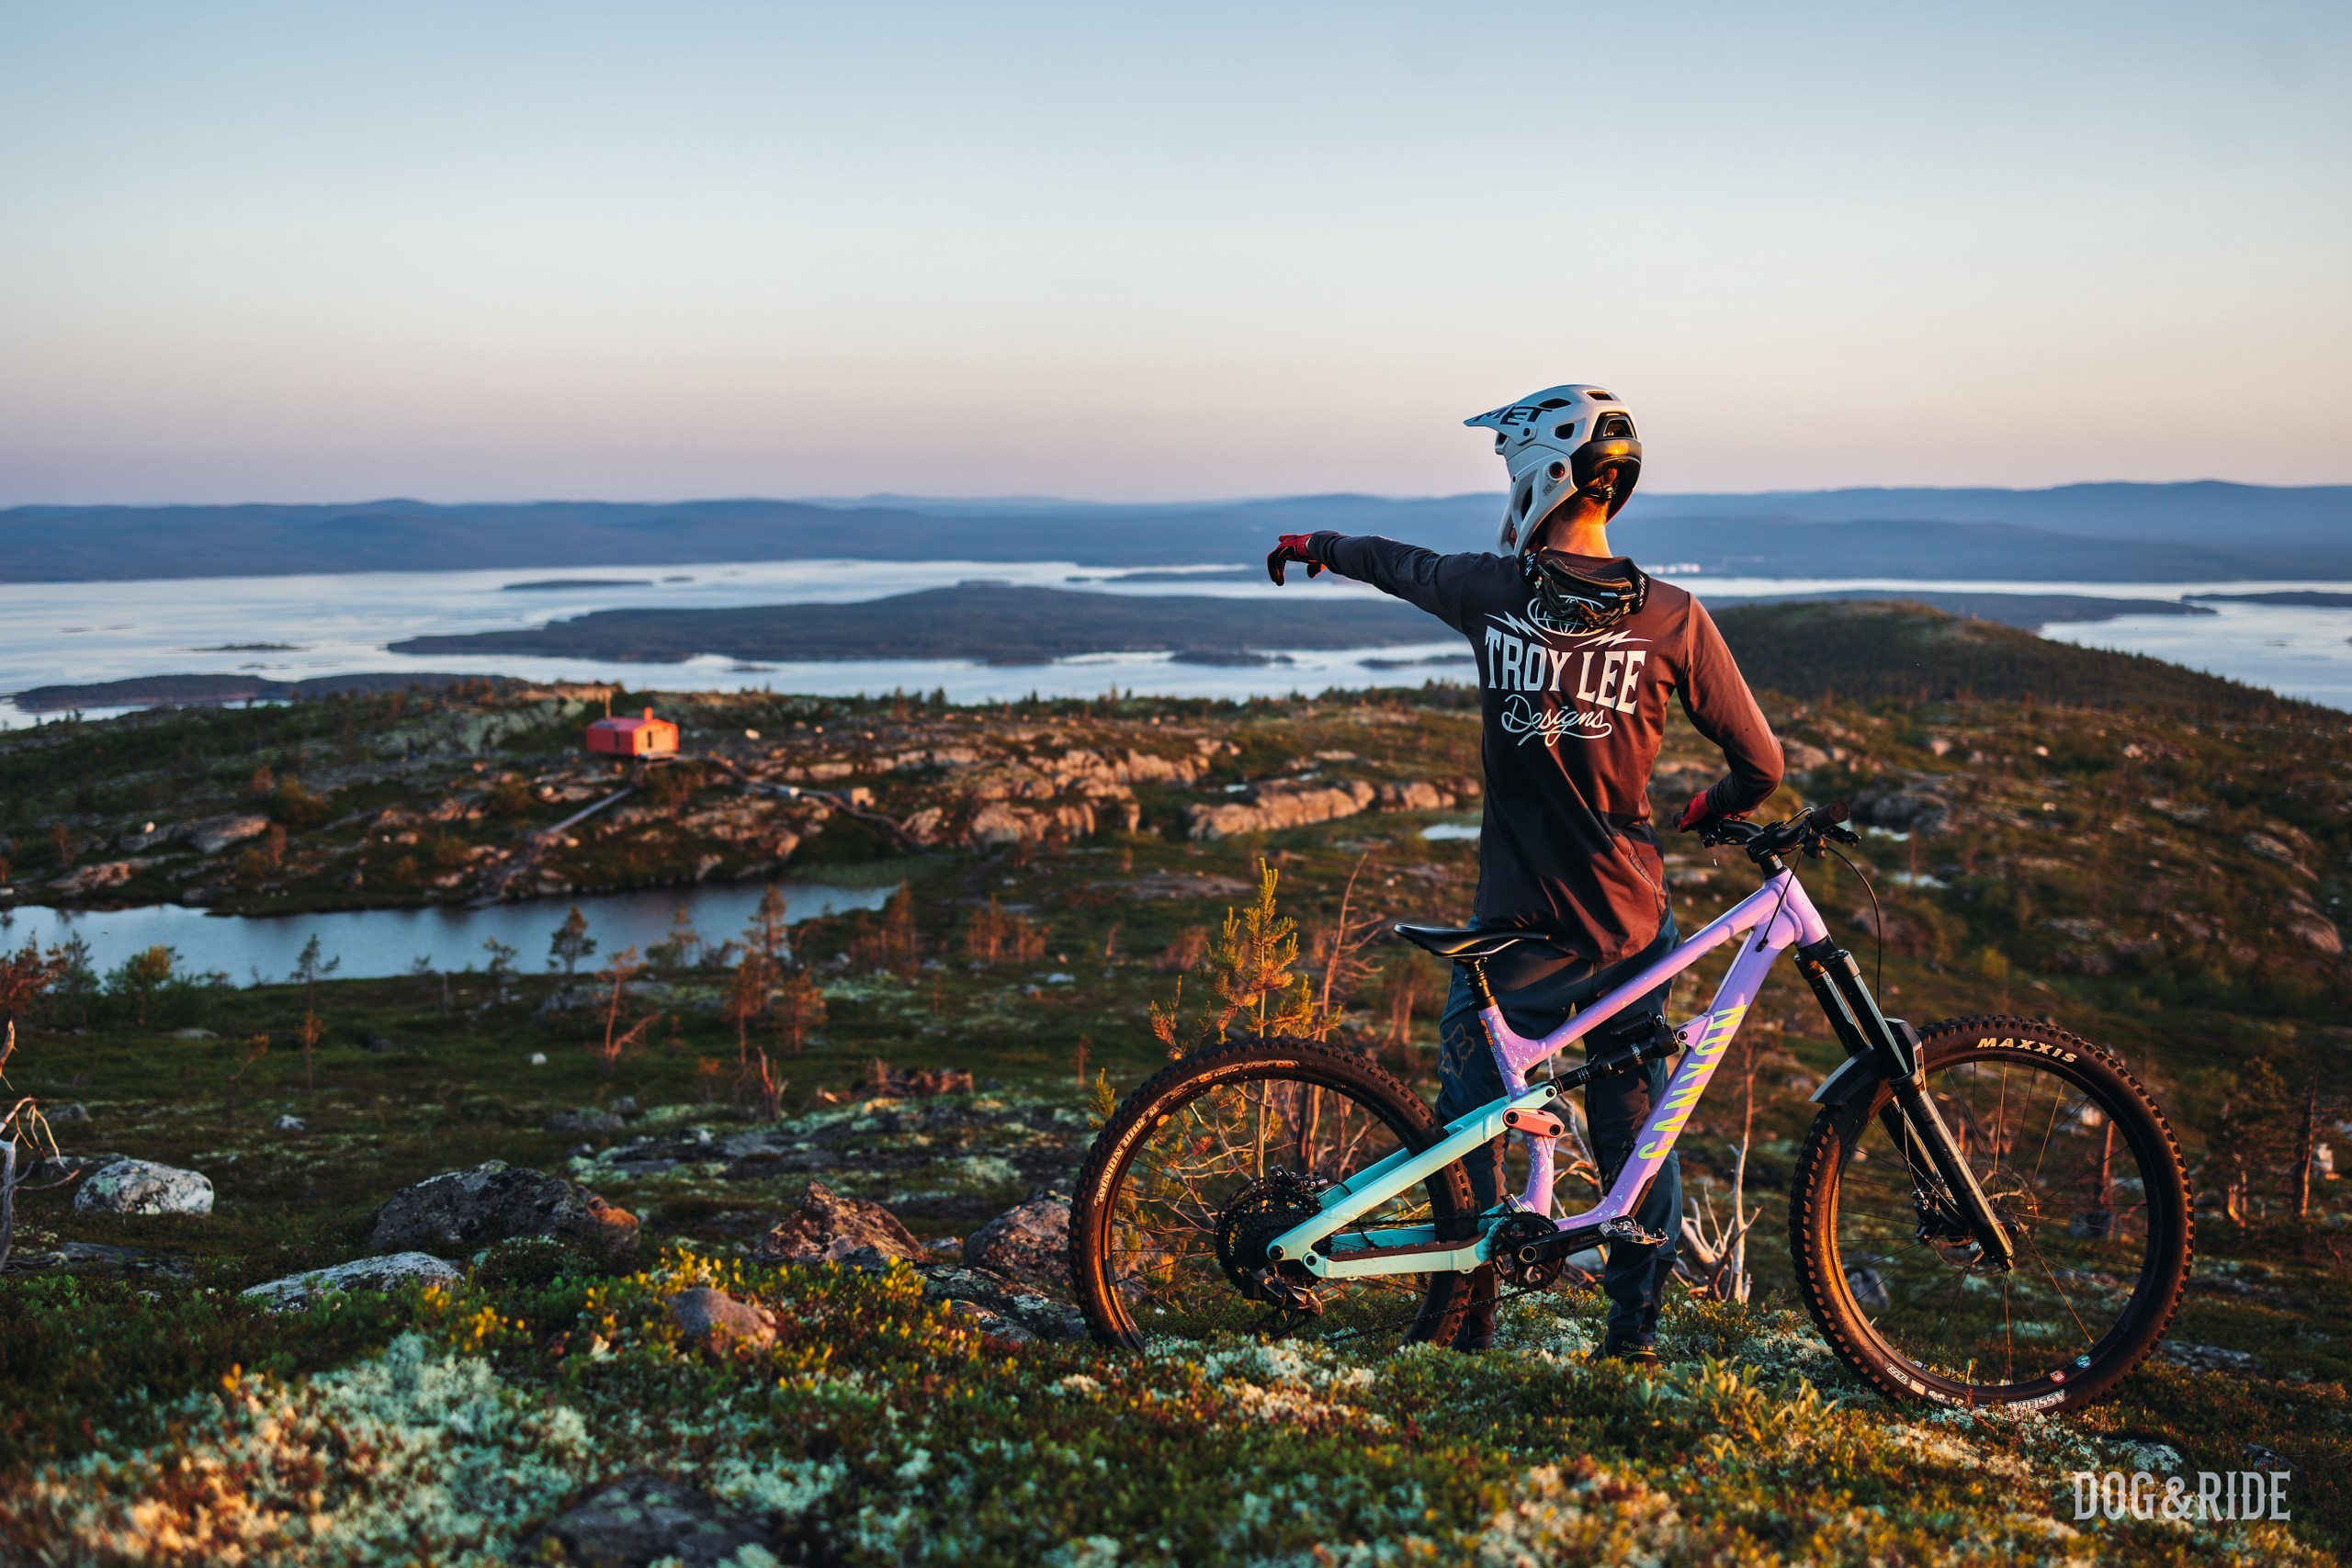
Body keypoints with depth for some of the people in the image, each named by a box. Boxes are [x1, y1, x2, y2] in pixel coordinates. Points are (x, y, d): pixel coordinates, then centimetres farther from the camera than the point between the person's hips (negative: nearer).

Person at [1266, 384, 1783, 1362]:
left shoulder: (1492, 592, -8)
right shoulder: (1673, 618, -8)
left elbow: (1400, 564, 14)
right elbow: (1761, 765, -4)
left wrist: (1317, 546, 35)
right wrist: (1703, 813, 19)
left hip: (1518, 930, -1)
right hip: (1631, 926, 1)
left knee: (1471, 1114, 17)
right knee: (1634, 1132, 16)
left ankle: (1468, 1323, 23)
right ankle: (1634, 1329, 22)